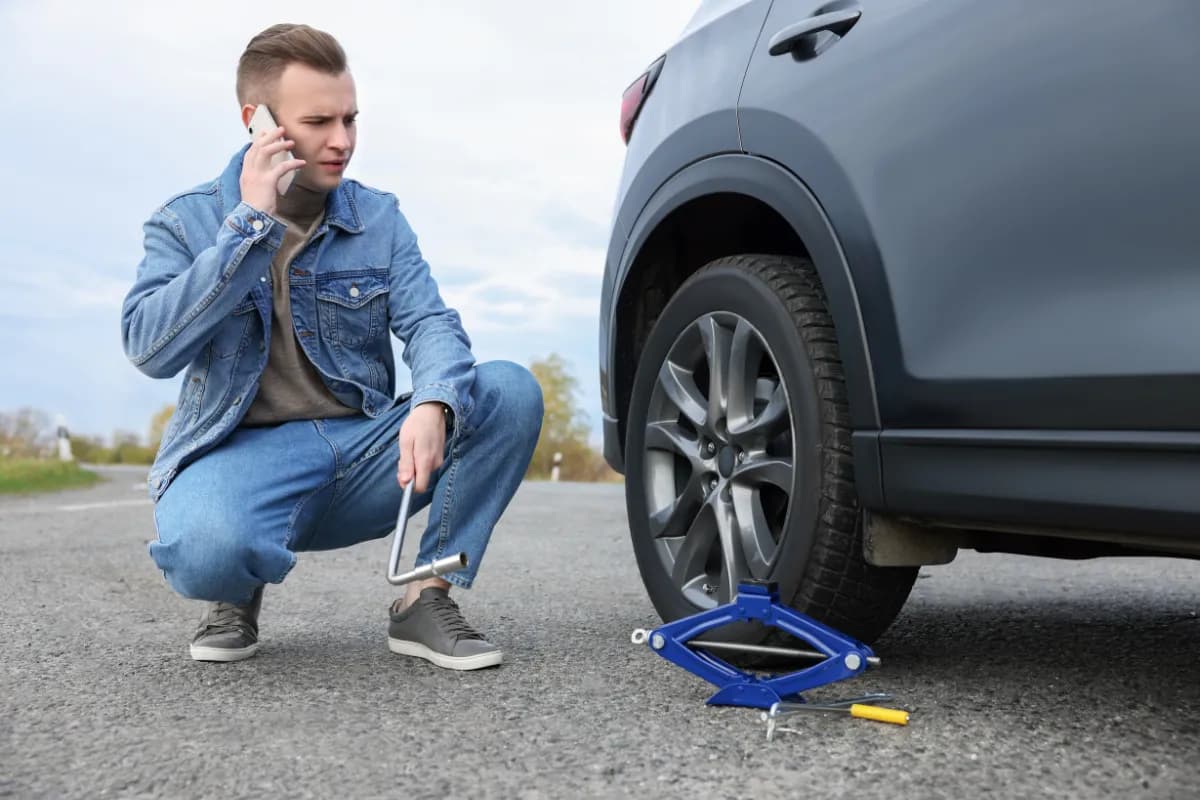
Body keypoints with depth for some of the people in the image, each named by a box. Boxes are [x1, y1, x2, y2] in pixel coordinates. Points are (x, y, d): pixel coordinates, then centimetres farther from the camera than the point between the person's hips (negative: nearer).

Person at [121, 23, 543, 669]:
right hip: (244, 448, -3)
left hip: (364, 447, 4)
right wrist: (253, 225, -18)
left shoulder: (379, 217, 7)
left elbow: (429, 321, -6)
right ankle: (238, 593, 1)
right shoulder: (185, 222, 1)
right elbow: (149, 349, -14)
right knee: (203, 550, -39)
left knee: (510, 392, -19)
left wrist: (433, 404, -30)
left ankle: (426, 597, -10)